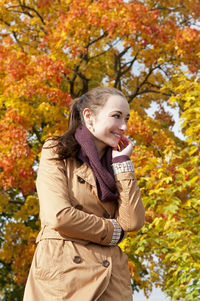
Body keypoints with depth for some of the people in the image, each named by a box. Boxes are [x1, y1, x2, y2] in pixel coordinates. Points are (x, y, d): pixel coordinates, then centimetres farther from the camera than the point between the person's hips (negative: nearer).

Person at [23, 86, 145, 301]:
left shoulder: (113, 166, 19)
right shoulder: (57, 153, 5)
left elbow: (133, 222, 2)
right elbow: (59, 216, -10)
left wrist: (122, 161, 5)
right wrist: (112, 231, 1)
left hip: (110, 280, 4)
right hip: (61, 275, -4)